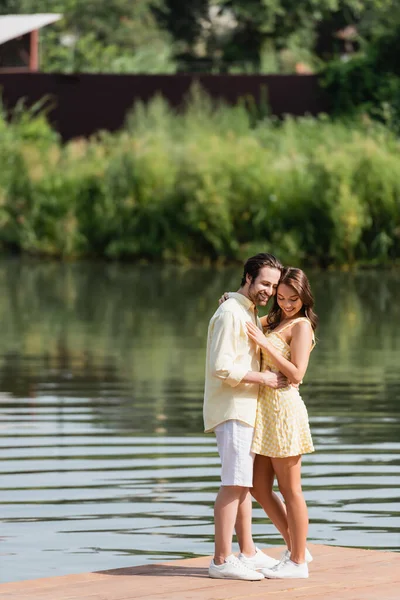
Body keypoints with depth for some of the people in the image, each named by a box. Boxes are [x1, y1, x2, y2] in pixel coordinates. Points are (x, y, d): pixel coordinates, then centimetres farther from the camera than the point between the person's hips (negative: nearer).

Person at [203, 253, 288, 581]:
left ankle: (248, 554, 20)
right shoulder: (230, 313, -13)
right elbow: (222, 367, -21)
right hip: (232, 409, -10)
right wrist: (262, 377, -16)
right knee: (234, 483, -13)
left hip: (247, 407, 10)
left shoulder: (251, 314, 18)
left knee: (245, 483, 14)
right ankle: (222, 560, -14)